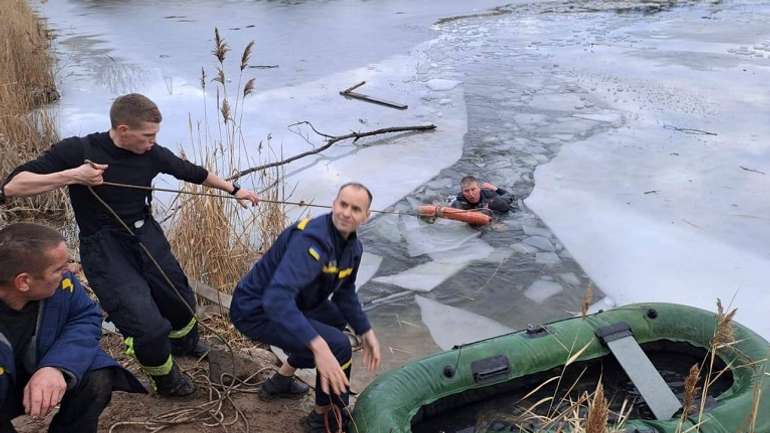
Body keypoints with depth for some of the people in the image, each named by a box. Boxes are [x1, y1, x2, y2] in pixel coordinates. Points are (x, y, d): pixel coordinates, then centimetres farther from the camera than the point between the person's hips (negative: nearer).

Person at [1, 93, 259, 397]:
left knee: (182, 301, 18)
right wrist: (71, 175, -32)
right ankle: (165, 378, 20)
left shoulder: (151, 153, -7)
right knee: (149, 326, -15)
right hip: (105, 249, -5)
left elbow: (192, 172, 10)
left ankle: (185, 344, 55)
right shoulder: (77, 150, -17)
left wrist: (234, 189, 17)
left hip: (147, 237, 5)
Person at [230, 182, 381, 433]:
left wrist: (366, 332, 5)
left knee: (339, 318, 26)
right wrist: (318, 347, -50)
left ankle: (281, 380, 33)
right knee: (338, 345, -20)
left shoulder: (353, 247, -1)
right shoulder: (311, 240, -31)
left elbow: (345, 293, 15)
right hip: (257, 310, -10)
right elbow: (277, 298, -43)